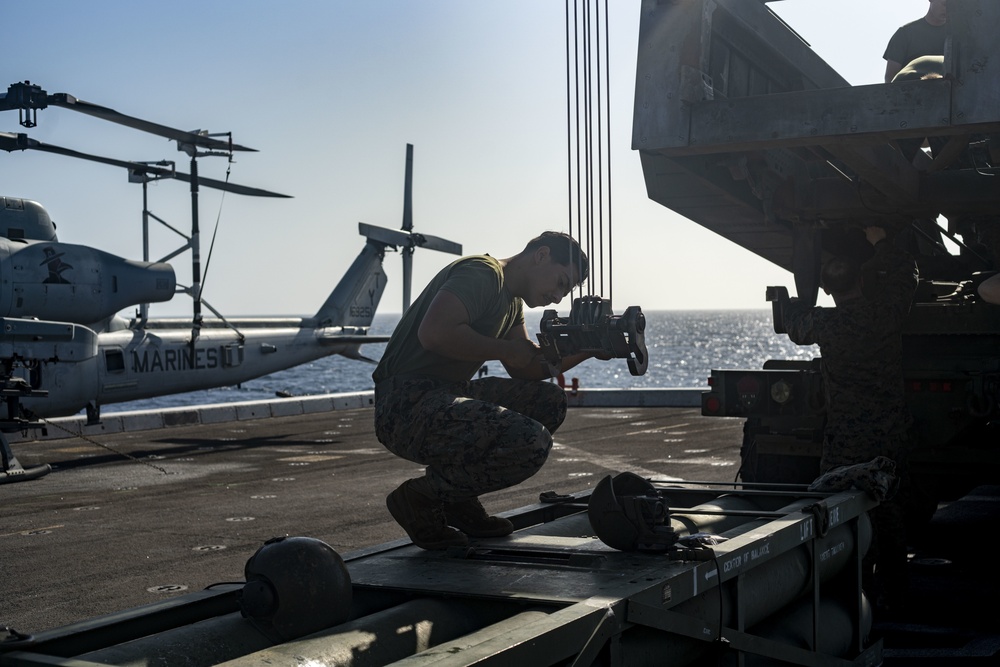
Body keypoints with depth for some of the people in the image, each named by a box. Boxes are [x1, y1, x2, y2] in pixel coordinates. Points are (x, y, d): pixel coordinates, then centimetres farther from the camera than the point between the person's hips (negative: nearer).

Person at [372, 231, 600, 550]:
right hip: (406, 407, -11)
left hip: (446, 397, 11)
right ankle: (421, 498, -6)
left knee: (549, 401, 14)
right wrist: (505, 348, -15)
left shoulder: (511, 302, 20)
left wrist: (583, 350, 4)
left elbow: (526, 370, 17)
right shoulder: (482, 273, -11)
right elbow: (434, 332, -26)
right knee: (532, 443, -24)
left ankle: (459, 501, 10)